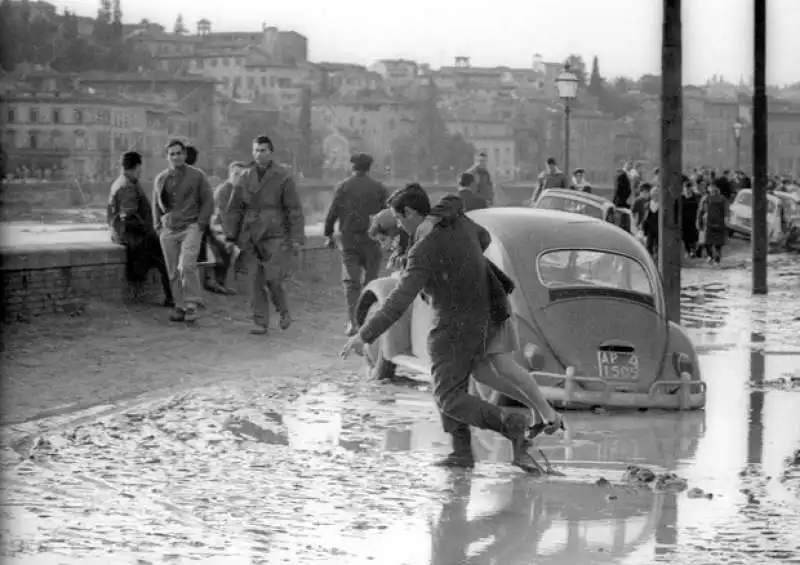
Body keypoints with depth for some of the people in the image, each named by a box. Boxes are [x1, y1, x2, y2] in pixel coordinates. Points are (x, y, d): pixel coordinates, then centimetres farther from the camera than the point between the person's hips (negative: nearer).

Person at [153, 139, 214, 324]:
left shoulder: (197, 176, 1)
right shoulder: (160, 179, 12)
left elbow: (208, 202, 3)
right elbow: (156, 204, 22)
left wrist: (200, 225, -6)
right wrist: (158, 226, 11)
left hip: (190, 227, -4)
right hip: (168, 230, 4)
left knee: (187, 266, -19)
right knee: (173, 272, 2)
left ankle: (191, 306, -12)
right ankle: (180, 307, 9)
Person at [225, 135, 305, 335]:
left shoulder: (283, 178, -1)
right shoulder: (245, 178, 9)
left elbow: (294, 210, -1)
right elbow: (234, 208, 12)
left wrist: (296, 238, -7)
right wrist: (230, 236, 6)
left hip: (275, 236, -3)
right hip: (250, 237, 3)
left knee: (273, 278, -11)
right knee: (255, 281, 0)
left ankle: (284, 312, 14)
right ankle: (260, 322, 5)